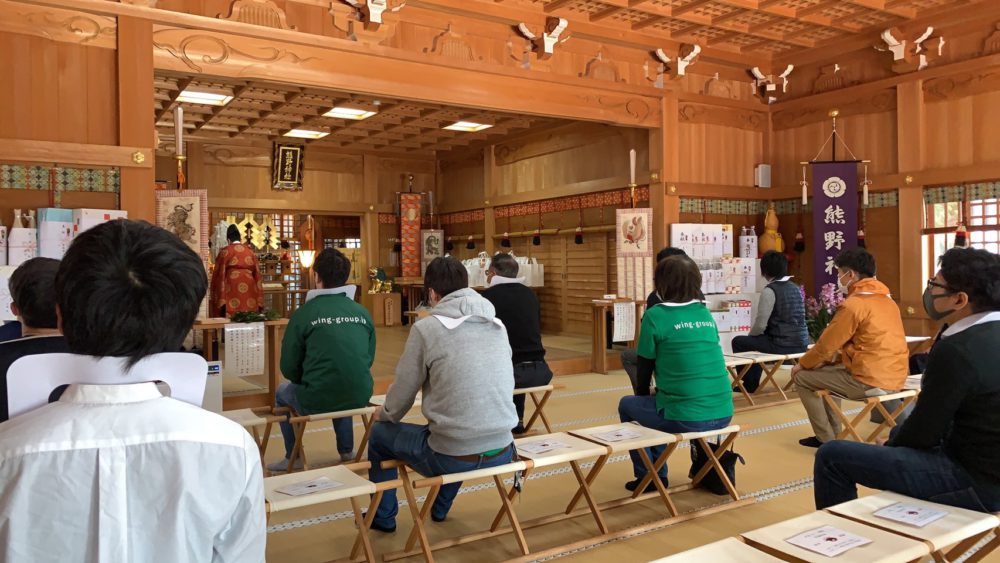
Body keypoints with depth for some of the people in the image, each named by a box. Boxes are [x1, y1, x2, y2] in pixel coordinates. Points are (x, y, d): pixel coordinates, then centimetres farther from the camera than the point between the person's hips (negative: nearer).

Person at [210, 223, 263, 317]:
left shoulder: (224, 252, 2)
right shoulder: (250, 251, 12)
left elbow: (219, 274, 0)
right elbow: (257, 274, 12)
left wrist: (220, 301, 4)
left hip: (232, 291, -3)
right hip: (249, 291, 3)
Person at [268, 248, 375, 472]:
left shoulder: (304, 313, -9)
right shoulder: (362, 312, 1)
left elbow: (289, 368, -3)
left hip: (316, 403, -4)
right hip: (359, 398, 4)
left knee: (282, 392, 28)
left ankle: (293, 458, 32)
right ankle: (347, 451, 42)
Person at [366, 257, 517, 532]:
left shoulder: (426, 327, -9)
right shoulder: (498, 325, 5)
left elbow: (403, 392, -1)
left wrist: (384, 414, 23)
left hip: (452, 457, -5)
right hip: (502, 453, 5)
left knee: (379, 434, 23)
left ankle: (383, 517, 40)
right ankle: (440, 508, 55)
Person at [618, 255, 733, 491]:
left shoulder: (655, 315, -7)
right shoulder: (705, 313, 10)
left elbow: (645, 367, 2)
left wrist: (642, 395, 23)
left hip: (685, 417, -6)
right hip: (722, 414, 6)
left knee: (628, 405, 22)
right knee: (659, 401, 32)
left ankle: (647, 476, 28)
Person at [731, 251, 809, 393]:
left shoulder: (770, 290, -13)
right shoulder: (796, 288, 12)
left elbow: (760, 325, -14)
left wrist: (751, 333, 9)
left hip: (782, 345, -8)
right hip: (801, 343, 8)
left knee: (739, 342, 10)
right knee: (757, 341, 32)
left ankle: (749, 383, 22)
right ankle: (751, 382, 39)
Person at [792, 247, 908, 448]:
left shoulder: (853, 304, -15)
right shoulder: (887, 300, 13)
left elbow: (827, 344, -9)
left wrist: (802, 364, 8)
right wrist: (825, 361, 23)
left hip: (870, 382, -9)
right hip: (895, 378, 9)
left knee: (802, 378, 5)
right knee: (828, 370, 28)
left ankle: (827, 441, 9)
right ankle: (832, 432, 28)